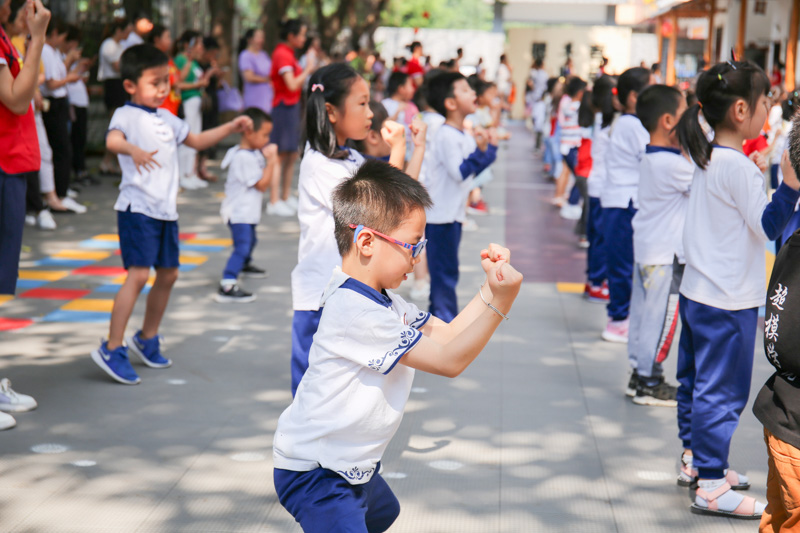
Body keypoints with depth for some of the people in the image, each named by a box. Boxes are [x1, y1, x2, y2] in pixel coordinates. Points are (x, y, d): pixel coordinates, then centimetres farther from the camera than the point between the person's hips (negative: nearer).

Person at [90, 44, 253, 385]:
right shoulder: (127, 115, -8)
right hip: (137, 207, -8)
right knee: (138, 274, -16)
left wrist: (231, 127, 21)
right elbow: (112, 139, -29)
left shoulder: (166, 119, 17)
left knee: (168, 274, 14)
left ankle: (147, 339, 33)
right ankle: (112, 350, -11)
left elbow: (196, 140, 31)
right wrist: (132, 149, -51)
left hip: (166, 209, 8)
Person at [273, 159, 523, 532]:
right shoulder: (357, 312, -28)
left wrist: (490, 287, -2)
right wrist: (500, 304, -30)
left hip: (351, 466, 11)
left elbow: (445, 335, 8)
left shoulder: (381, 299, 6)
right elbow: (449, 361, -26)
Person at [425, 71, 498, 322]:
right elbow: (459, 172, -25)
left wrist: (491, 147, 9)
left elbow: (476, 169, 18)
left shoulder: (465, 137, 11)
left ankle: (439, 320, 23)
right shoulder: (446, 136, -18)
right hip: (441, 215, -10)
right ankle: (446, 321, 0)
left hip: (453, 214, 10)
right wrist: (479, 149, -32)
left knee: (446, 271, 15)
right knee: (445, 271, -5)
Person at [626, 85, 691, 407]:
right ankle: (649, 384, 5)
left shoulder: (651, 159, 9)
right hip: (666, 255, -10)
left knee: (642, 314, 15)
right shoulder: (672, 164, -22)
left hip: (646, 249, 10)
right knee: (660, 319, -2)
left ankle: (639, 374, 24)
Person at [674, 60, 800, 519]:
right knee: (722, 391, -3)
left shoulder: (709, 159, 8)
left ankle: (695, 460, 34)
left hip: (698, 291, 10)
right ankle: (711, 488, 2)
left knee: (697, 381, 20)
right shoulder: (737, 166, -20)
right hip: (728, 301, -10)